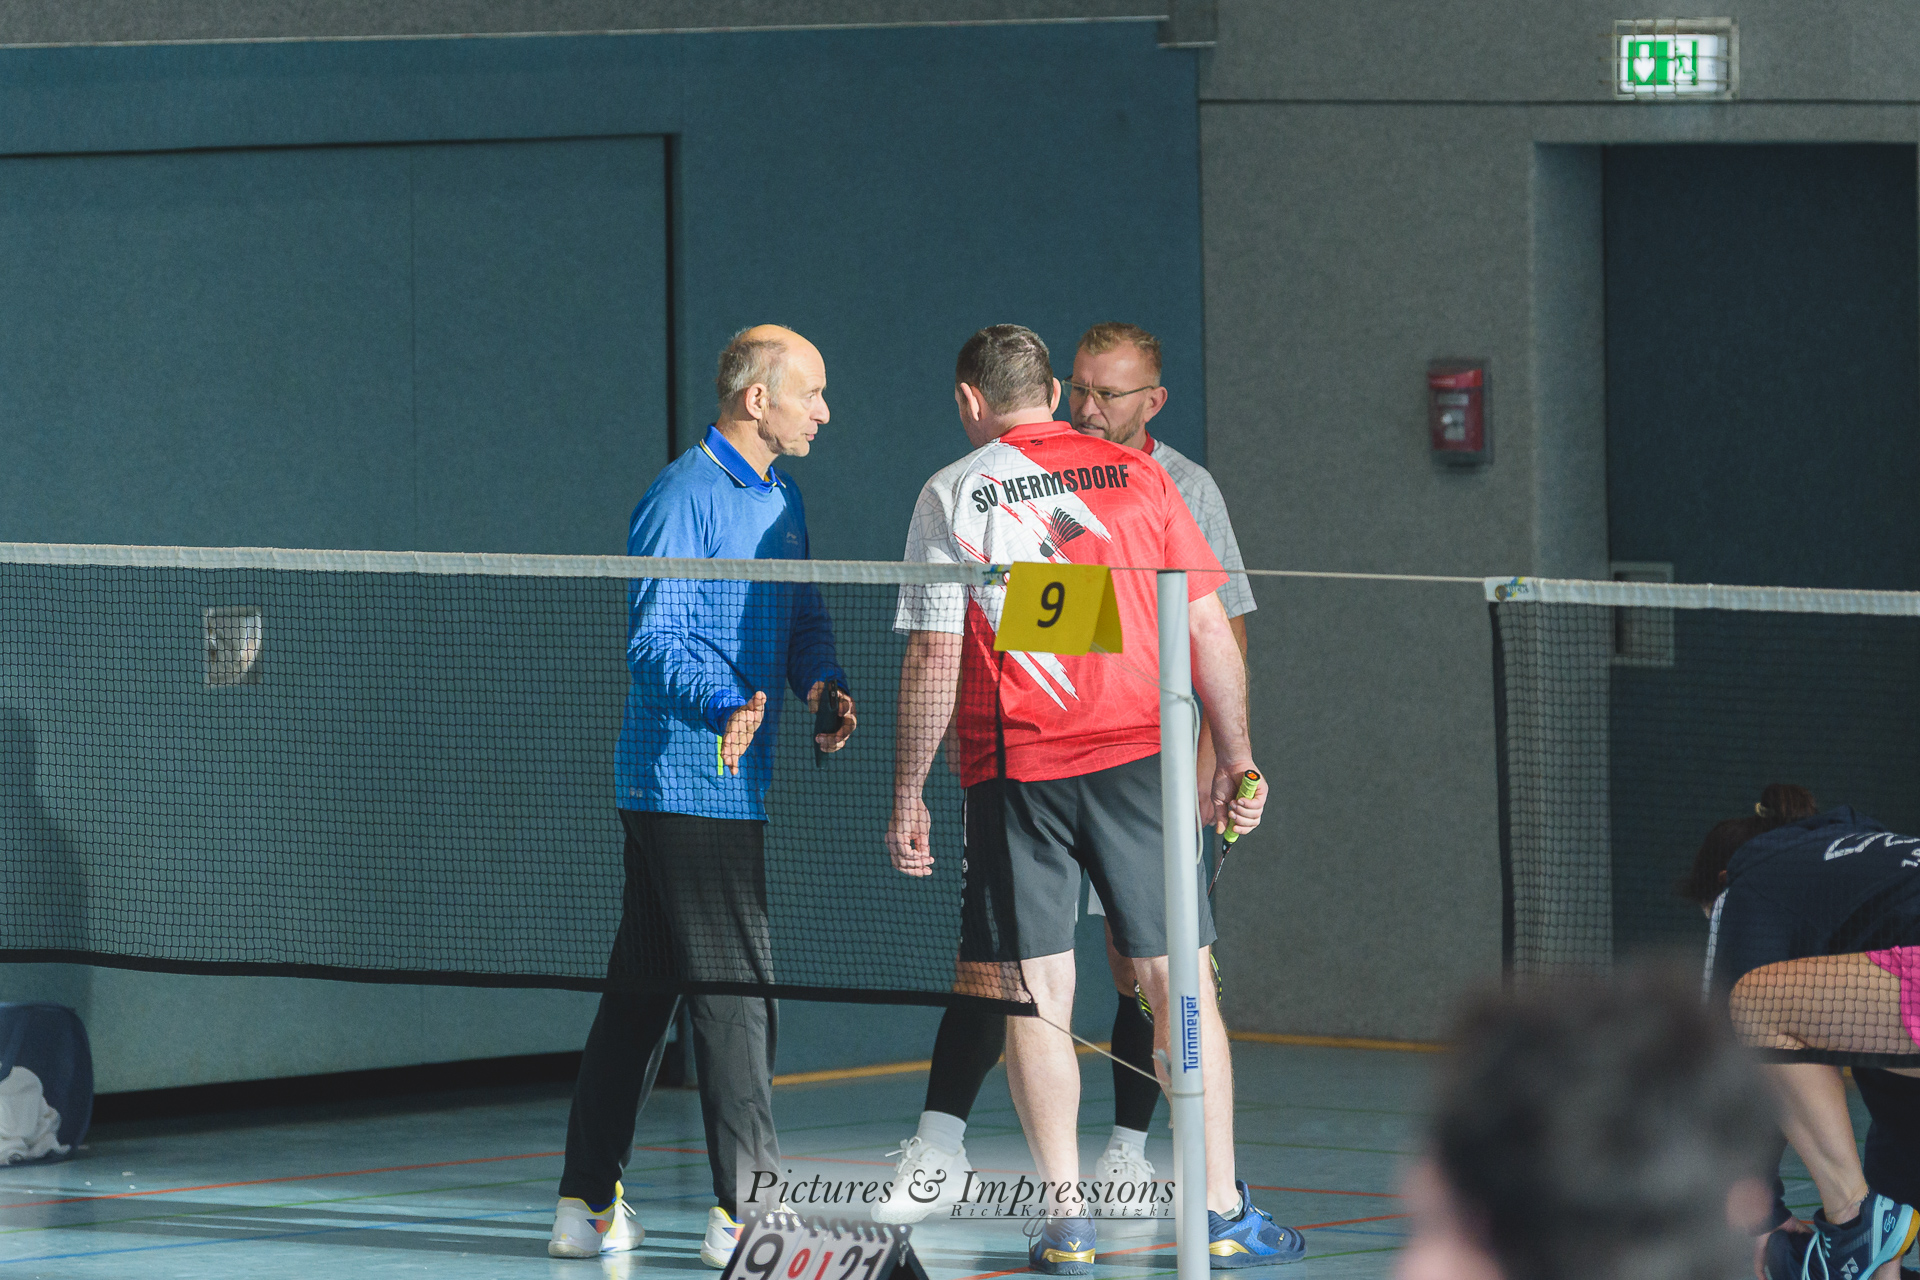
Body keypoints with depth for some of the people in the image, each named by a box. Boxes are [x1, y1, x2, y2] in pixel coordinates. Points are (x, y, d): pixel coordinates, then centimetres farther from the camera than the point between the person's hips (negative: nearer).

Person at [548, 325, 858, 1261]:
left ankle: (587, 1203, 16)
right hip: (689, 781, -9)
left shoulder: (781, 502, 16)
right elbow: (655, 641, -18)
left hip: (730, 784, 9)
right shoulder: (682, 500, -13)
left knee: (641, 991, 12)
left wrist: (821, 683, 0)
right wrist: (726, 704, -34)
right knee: (734, 991, -10)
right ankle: (745, 1208, -9)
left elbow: (804, 619, 21)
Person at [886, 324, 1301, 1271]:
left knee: (1038, 995, 3)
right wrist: (1234, 758, 12)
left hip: (1011, 769, -1)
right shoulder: (1137, 478, 6)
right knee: (1178, 980, 5)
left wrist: (907, 795, 3)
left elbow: (933, 661, -4)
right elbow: (1208, 628, 5)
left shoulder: (951, 497, 0)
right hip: (1135, 757, 1)